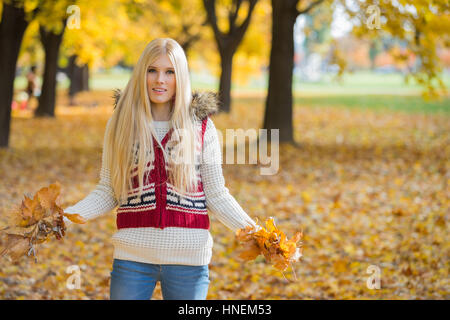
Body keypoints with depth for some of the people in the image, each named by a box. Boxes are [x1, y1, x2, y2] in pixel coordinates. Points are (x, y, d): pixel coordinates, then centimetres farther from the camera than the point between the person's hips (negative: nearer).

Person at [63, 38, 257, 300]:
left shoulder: (201, 127, 2)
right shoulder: (120, 124, 4)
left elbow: (216, 196, 3)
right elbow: (107, 194, 6)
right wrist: (62, 217, -7)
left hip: (188, 258, 0)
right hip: (133, 256, 1)